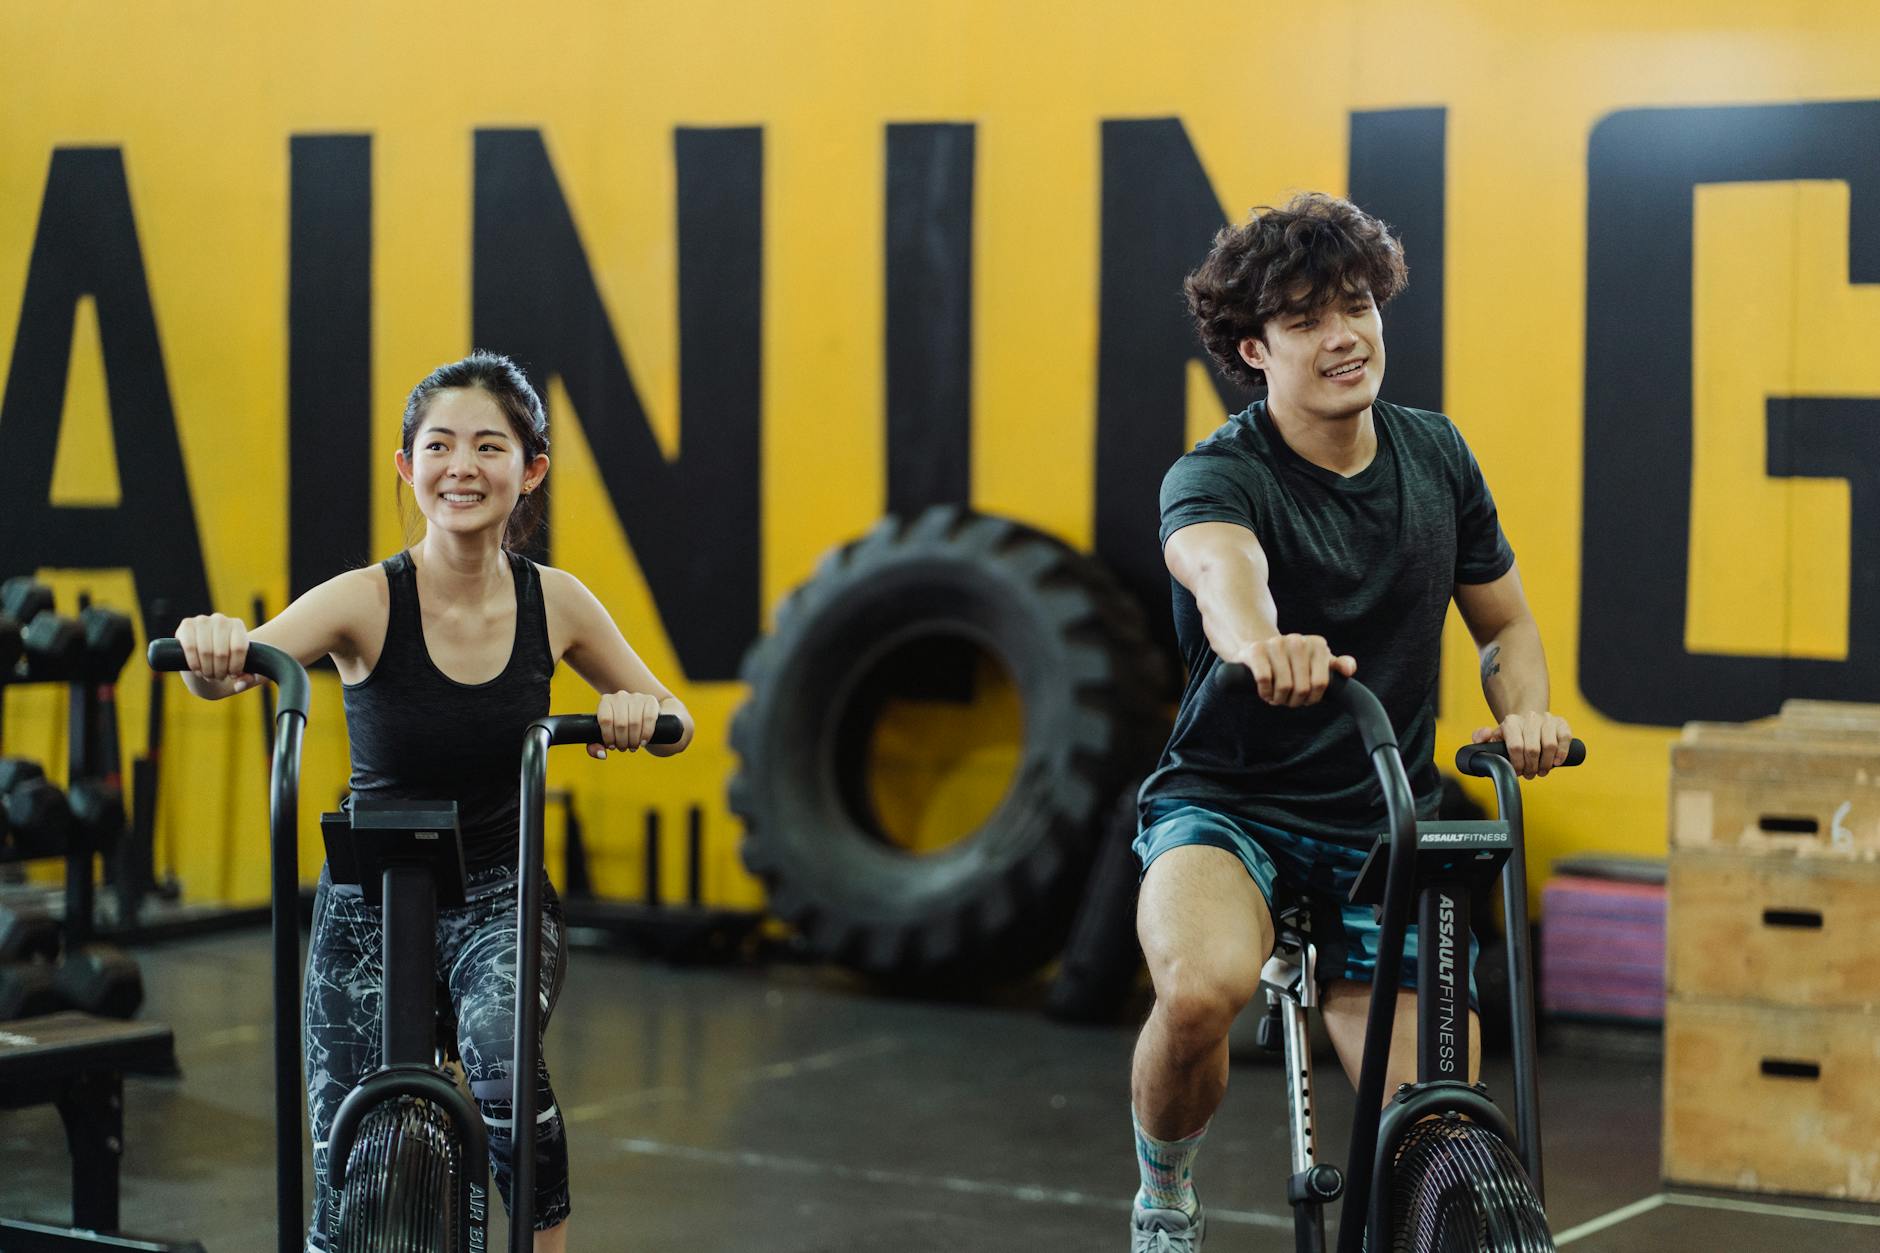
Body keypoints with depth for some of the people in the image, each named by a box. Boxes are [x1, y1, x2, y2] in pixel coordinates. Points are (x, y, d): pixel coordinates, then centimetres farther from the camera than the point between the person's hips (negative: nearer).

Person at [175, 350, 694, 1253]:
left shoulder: (553, 602, -8)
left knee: (502, 1056, -33)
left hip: (500, 901, 0)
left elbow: (672, 719, 5)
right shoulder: (367, 601, -16)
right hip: (370, 905, 0)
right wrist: (212, 651, -56)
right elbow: (230, 672, -31)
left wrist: (643, 716, -19)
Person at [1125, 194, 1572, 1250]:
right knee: (1203, 989, -36)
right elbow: (1218, 566, -40)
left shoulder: (1435, 456, 2)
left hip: (1389, 827, 4)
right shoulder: (1218, 475, -15)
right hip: (1229, 805, -4)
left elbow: (1506, 622, 12)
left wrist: (1525, 713, -12)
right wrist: (1257, 640, -65)